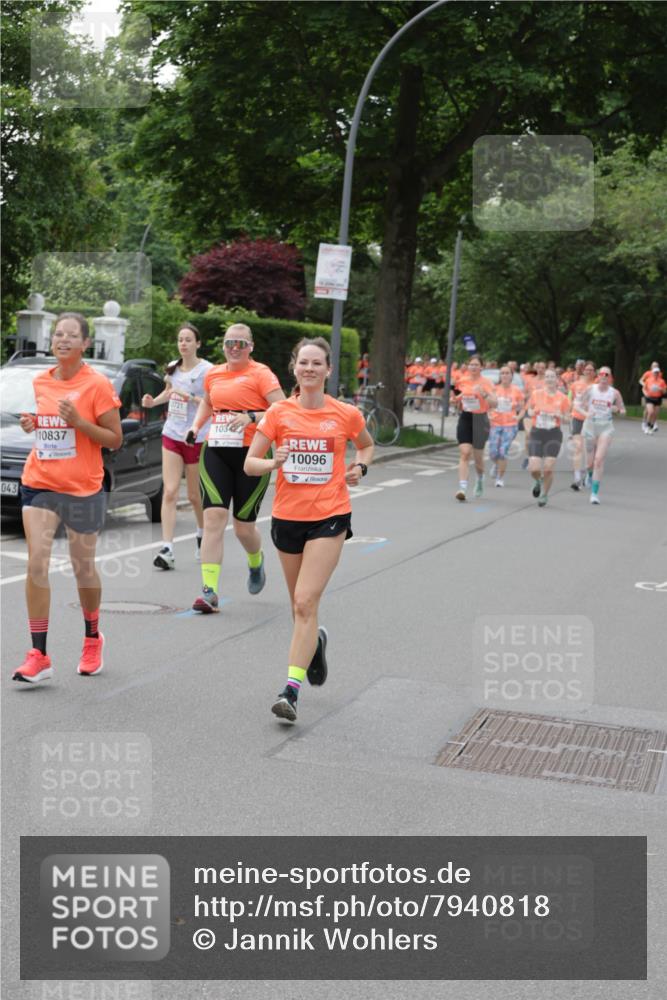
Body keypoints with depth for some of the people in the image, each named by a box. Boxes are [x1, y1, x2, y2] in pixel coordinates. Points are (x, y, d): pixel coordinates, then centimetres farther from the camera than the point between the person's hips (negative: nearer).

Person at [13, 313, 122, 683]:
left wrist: (78, 421, -21)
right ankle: (39, 656, -4)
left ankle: (93, 638, 36)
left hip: (83, 488, -3)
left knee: (83, 567, 10)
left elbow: (115, 439, -7)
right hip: (39, 483, 4)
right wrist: (31, 425, -1)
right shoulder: (40, 382, 7)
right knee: (36, 564, -9)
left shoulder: (98, 384, -8)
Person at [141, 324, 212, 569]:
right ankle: (167, 549, -10)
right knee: (169, 492, -7)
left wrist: (191, 398, -23)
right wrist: (153, 401, 8)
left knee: (194, 495, 8)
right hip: (172, 435, 4)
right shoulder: (173, 368, 8)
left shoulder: (207, 370, -8)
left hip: (197, 438, -4)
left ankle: (202, 534, 35)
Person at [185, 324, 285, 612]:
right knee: (213, 517, -11)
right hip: (215, 451, 4)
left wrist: (251, 417, -26)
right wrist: (195, 426, 13)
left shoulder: (260, 374, -5)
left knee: (244, 526, 6)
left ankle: (256, 562, 42)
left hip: (251, 454, -4)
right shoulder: (213, 374, 12)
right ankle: (209, 591, -13)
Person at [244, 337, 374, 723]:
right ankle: (315, 641, 49)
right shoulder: (278, 413, 0)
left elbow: (367, 445, 19)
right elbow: (250, 463, -1)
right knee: (300, 604, 15)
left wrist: (359, 466, -1)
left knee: (306, 602, -13)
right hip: (287, 516, 3)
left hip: (329, 517, -3)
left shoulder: (346, 414, -1)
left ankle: (291, 690, -13)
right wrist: (273, 462, -21)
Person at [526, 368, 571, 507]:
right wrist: (532, 412, -8)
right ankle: (539, 481, 27)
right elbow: (529, 410, 15)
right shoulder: (536, 394, 1)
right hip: (537, 433, 1)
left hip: (554, 434, -1)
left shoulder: (562, 398, 0)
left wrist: (560, 416, -15)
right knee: (534, 469, -9)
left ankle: (544, 495, 17)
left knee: (548, 468, -6)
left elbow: (567, 416, 7)